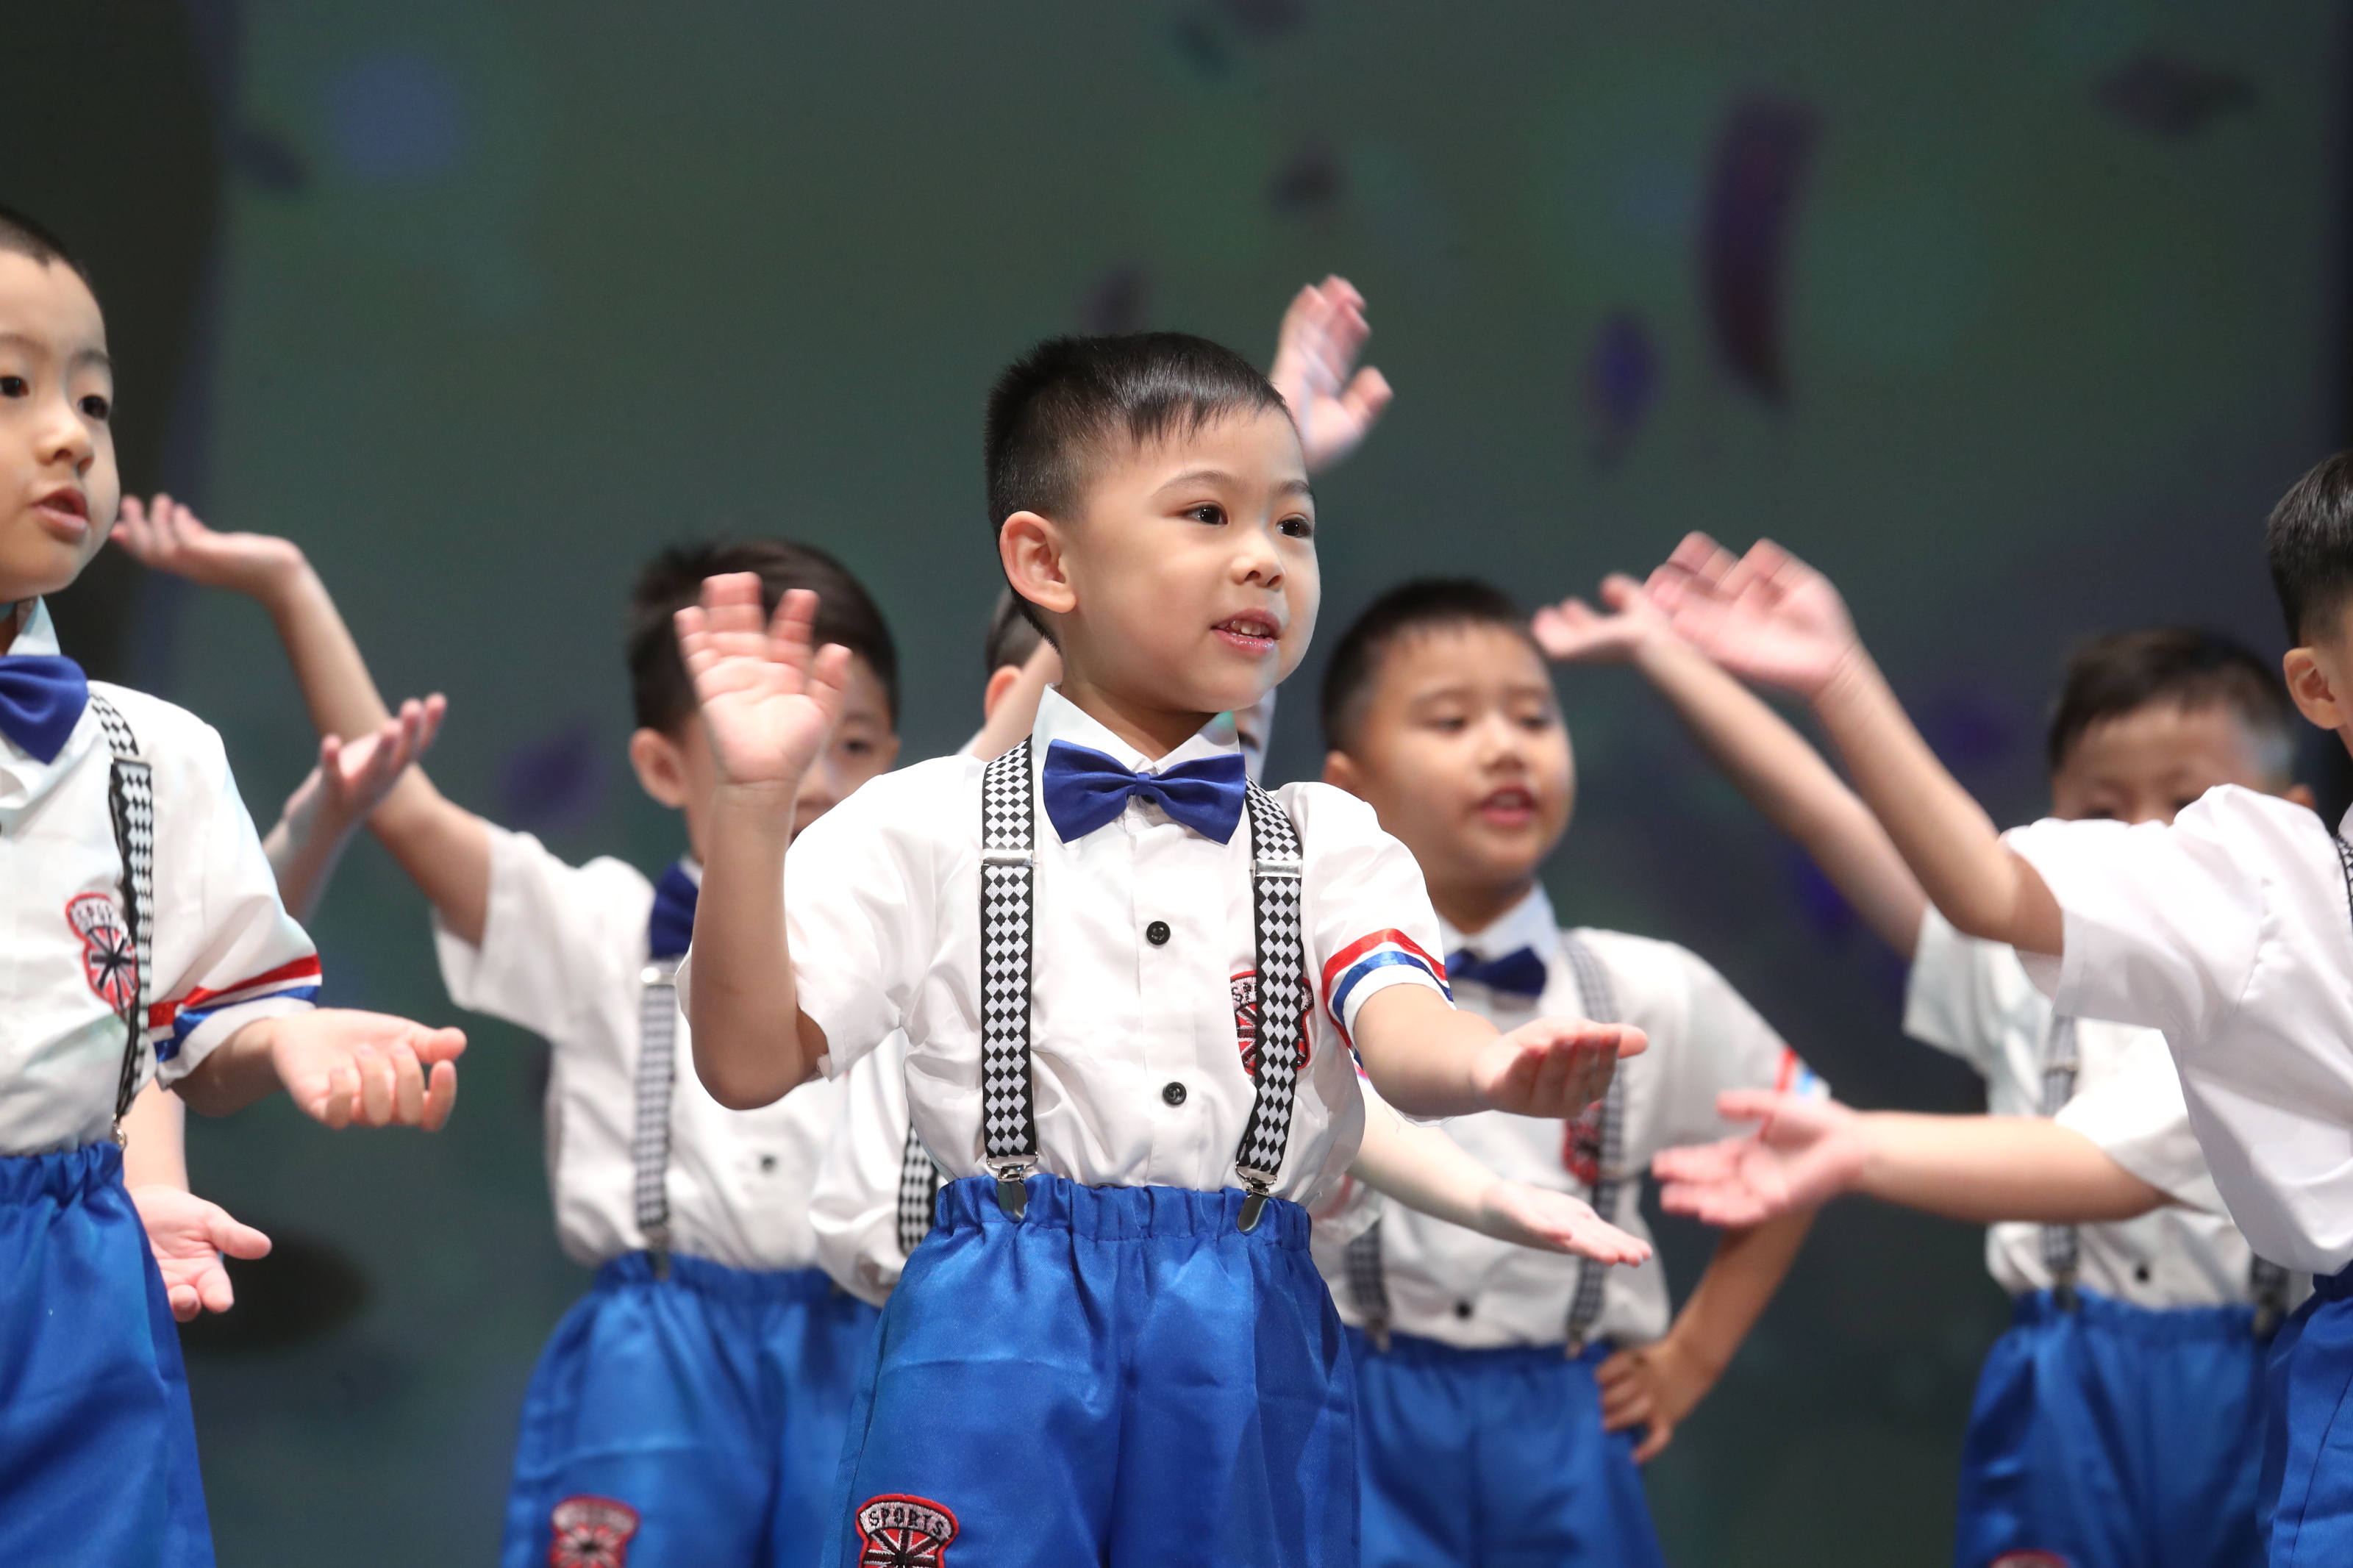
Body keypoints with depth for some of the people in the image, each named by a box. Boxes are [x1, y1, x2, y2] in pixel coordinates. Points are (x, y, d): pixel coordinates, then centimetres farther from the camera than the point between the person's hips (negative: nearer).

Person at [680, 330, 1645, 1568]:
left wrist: (1488, 1067, -33)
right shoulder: (925, 828, 3)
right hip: (999, 1347, -2)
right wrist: (753, 803, -15)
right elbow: (749, 1064, -3)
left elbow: (1394, 1028, -8)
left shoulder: (1329, 843, 11)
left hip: (1250, 1361, 2)